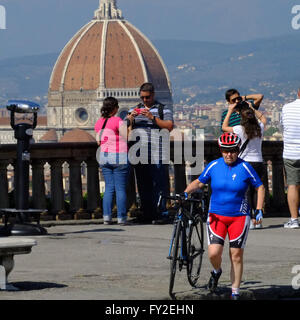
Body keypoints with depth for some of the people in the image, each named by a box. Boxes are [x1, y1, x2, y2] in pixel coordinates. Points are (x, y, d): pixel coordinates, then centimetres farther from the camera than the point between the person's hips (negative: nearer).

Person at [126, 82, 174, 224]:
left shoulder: (163, 109, 7)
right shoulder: (134, 109, 19)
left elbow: (169, 127, -7)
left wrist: (152, 118, -15)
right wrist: (131, 119, -6)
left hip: (157, 155, -4)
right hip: (139, 155, 4)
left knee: (159, 184, -10)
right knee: (143, 185, 3)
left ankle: (162, 214, -10)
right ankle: (147, 214, 7)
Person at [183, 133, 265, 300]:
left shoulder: (245, 167, -6)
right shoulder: (214, 166, -1)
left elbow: (260, 187, 3)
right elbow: (199, 182, 11)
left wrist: (259, 210, -5)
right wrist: (185, 193, -7)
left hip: (239, 217, -1)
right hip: (216, 215, 1)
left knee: (236, 256, 0)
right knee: (213, 253, -12)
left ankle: (235, 292, 12)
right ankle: (217, 271, 23)